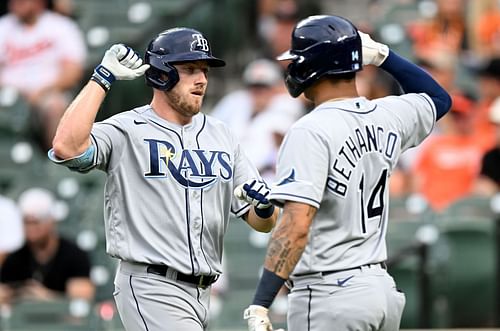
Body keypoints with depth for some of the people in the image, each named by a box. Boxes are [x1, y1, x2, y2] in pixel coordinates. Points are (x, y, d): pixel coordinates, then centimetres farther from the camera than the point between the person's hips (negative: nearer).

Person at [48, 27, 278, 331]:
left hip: (202, 293, 7)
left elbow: (263, 223, 13)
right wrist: (103, 78, -20)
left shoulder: (221, 136, 13)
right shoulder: (127, 131, -6)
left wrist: (265, 206, -12)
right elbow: (67, 146, -27)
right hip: (151, 290, -7)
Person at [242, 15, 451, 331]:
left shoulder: (310, 132, -15)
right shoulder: (390, 116, 7)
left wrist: (260, 305, -26)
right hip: (382, 289, 8)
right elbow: (439, 98, 31)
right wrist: (382, 55, 23)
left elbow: (297, 224, -24)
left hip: (330, 295, -8)